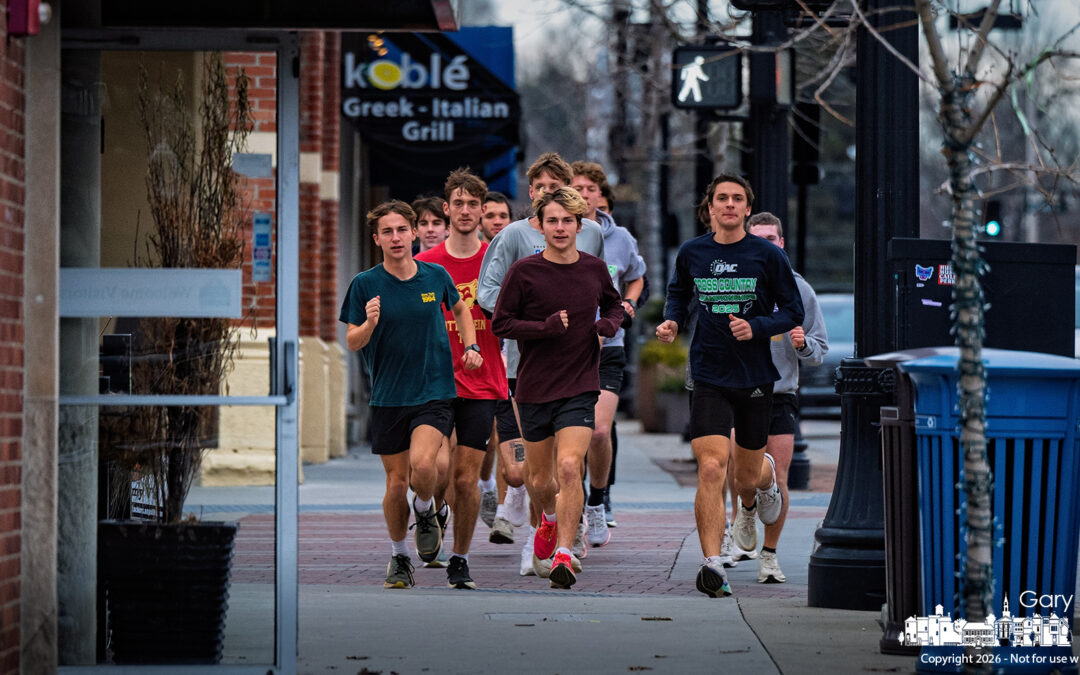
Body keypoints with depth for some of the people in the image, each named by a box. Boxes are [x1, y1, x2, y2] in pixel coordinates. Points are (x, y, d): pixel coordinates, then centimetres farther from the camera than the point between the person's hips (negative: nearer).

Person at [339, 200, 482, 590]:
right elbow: (352, 342, -3)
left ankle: (425, 511, 10)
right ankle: (398, 556, 27)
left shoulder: (435, 276, 0)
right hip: (387, 396, 1)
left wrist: (470, 346, 9)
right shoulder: (365, 284, -5)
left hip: (435, 391, 0)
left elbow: (460, 308, 21)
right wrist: (369, 324, -23)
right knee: (396, 482, 5)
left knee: (422, 463, -24)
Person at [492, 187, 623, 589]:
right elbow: (500, 323, -4)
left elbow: (613, 303, 22)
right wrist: (546, 327, -19)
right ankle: (550, 518, 46)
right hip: (534, 388, 0)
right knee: (540, 480, 12)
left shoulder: (595, 269, 2)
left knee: (569, 467, -19)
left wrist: (610, 323, -1)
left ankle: (563, 554, -16)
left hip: (580, 388, 0)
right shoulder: (524, 271, -6)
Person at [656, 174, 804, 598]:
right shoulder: (691, 253, 3)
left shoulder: (767, 255, -4)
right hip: (709, 377, 0)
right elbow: (678, 293, 22)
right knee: (711, 469, -17)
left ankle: (764, 477, 52)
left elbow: (793, 312, 1)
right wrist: (671, 321, 2)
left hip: (755, 377, 0)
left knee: (747, 477, 12)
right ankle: (712, 564, -16)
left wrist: (756, 328, -17)